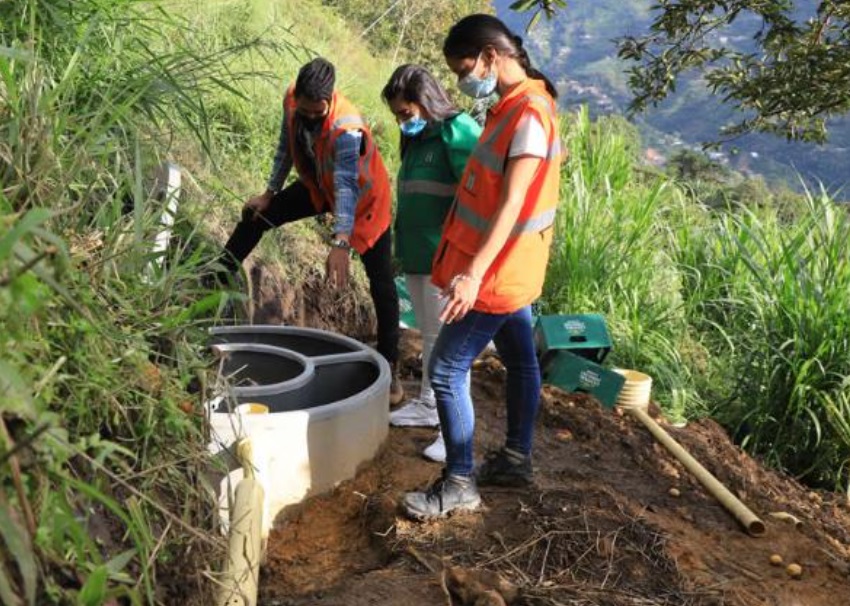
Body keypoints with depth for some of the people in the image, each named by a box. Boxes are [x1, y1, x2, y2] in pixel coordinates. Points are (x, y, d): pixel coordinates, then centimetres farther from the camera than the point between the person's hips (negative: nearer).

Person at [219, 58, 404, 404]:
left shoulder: (347, 127, -38)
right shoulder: (291, 101, -19)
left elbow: (347, 187, -50)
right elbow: (287, 146, 0)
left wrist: (341, 243, -62)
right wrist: (271, 192, 3)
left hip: (364, 198, -6)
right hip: (319, 187, 6)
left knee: (382, 284, -8)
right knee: (255, 218, 8)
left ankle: (390, 368, 1)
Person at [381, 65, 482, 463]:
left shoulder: (457, 131, -14)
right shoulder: (417, 139, 13)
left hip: (445, 258, -9)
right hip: (416, 255, 9)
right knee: (429, 335, 19)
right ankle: (427, 405, 33)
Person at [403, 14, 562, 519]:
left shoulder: (529, 113, -21)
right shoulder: (516, 105, 10)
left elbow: (511, 203, -27)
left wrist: (474, 273, -32)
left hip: (498, 272, -10)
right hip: (511, 268, 10)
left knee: (447, 371, -4)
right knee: (520, 362, 18)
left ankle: (460, 485, 6)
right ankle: (517, 460, 33)